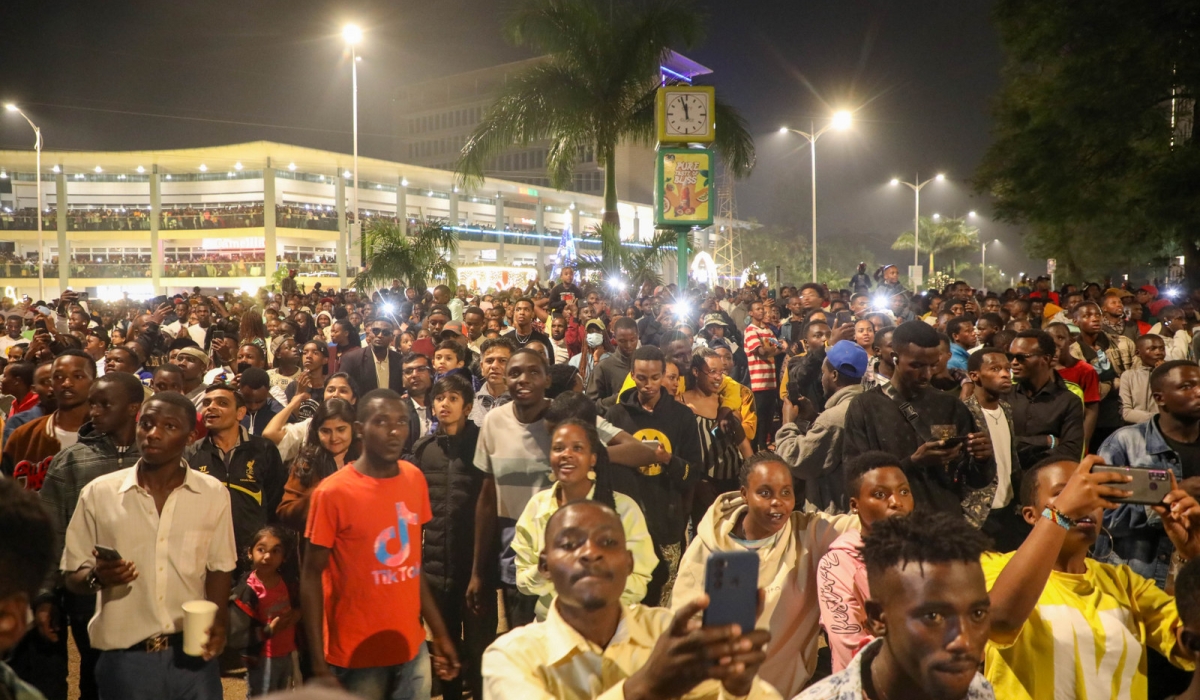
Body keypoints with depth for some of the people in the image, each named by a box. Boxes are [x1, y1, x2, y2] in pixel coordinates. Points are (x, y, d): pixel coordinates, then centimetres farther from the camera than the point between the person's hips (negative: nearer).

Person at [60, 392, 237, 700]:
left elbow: (218, 567, 6)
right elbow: (72, 576, 3)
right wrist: (96, 578, -19)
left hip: (193, 654, 0)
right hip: (124, 658, 0)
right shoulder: (98, 493, -2)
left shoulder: (214, 493, -1)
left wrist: (217, 622, -9)